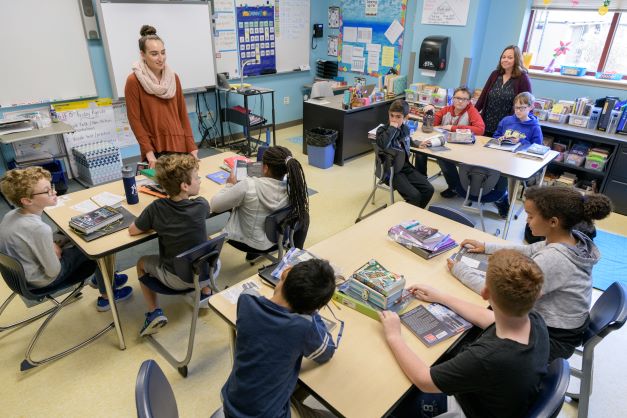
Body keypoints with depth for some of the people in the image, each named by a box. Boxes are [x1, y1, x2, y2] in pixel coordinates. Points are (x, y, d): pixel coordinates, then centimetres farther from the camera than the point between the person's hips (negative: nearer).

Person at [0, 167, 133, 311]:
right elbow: (53, 271, -25)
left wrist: (52, 246, -3)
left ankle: (99, 279, 32)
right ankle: (106, 297, 15)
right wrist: (57, 252, -7)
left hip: (19, 271, 8)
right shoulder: (39, 229, -34)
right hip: (40, 281, -8)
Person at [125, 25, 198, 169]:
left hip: (180, 145, 4)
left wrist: (191, 147, 1)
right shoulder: (133, 81, -5)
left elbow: (183, 114, 8)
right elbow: (134, 120, -7)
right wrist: (149, 152, -14)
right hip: (154, 149, -4)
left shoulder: (173, 77, 8)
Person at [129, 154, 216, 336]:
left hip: (176, 279, -1)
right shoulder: (201, 205, -17)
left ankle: (154, 312, 16)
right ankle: (206, 293, 29)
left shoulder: (156, 208, -18)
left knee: (142, 263, 25)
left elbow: (132, 230, -5)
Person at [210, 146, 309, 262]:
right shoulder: (292, 189, -20)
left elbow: (215, 206, -19)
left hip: (243, 241, -1)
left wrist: (230, 185, -3)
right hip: (273, 240, 2)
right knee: (303, 214, 24)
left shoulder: (249, 186, -31)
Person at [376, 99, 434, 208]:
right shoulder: (382, 130, -12)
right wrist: (392, 128, -28)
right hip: (391, 170, -7)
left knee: (429, 189, -5)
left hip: (406, 166, 7)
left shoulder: (406, 129, 6)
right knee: (414, 195, -22)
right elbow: (383, 145, -36)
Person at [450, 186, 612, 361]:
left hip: (555, 338, -7)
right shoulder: (573, 239, -10)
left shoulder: (552, 259, -36)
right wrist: (486, 247, 2)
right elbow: (528, 251, 7)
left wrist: (459, 270, -20)